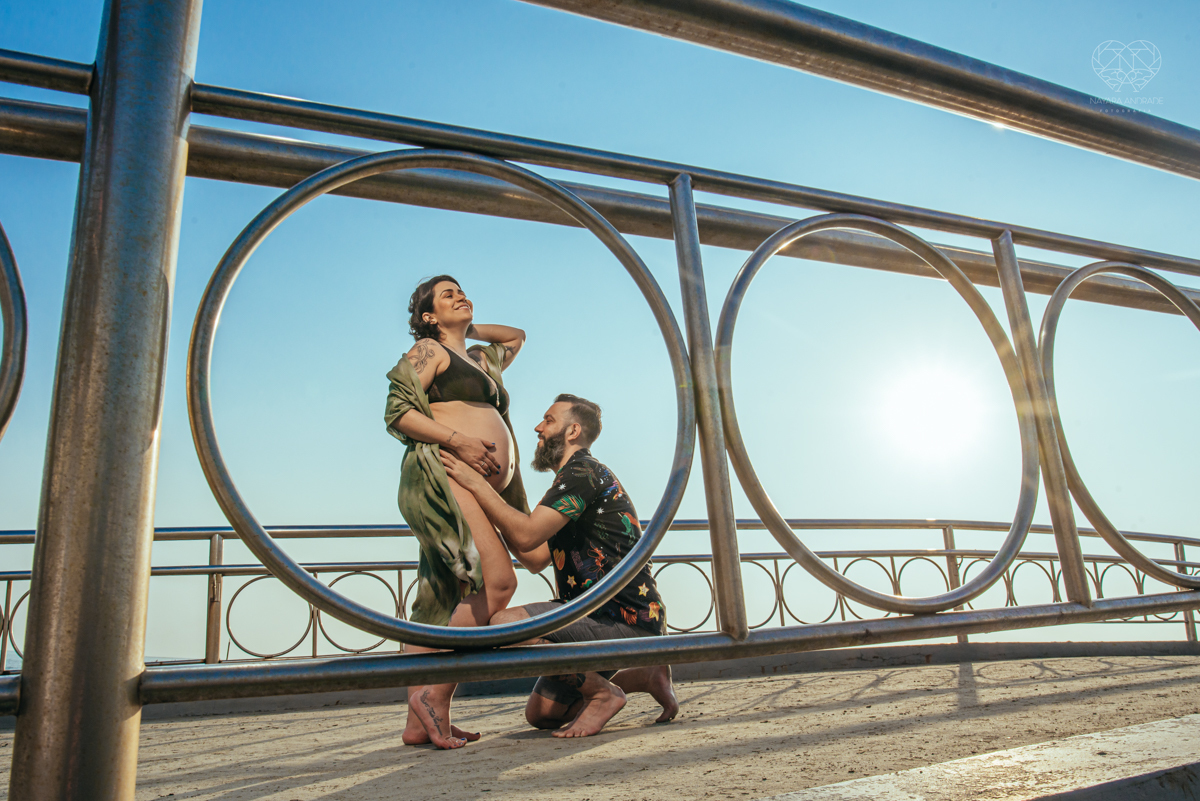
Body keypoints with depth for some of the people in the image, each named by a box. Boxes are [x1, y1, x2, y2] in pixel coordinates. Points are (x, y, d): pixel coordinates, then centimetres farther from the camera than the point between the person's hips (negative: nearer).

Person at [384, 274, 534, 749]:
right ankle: (433, 691, -17)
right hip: (442, 474, -8)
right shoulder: (428, 350, 8)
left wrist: (470, 328, 32)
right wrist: (457, 440, -16)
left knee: (448, 606, 3)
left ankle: (419, 721, 6)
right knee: (497, 579, -23)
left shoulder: (480, 358, 29)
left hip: (479, 490, 8)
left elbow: (517, 336, 48)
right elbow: (397, 412, -4)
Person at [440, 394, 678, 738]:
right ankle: (644, 676, 15)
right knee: (540, 713, 12)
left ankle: (602, 692, -9)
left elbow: (527, 535, -23)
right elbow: (536, 560, 18)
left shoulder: (582, 471, -12)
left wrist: (476, 483, -14)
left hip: (627, 620, -10)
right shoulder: (574, 479, 21)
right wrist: (491, 500, 17)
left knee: (504, 623, -25)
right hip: (606, 617, 10)